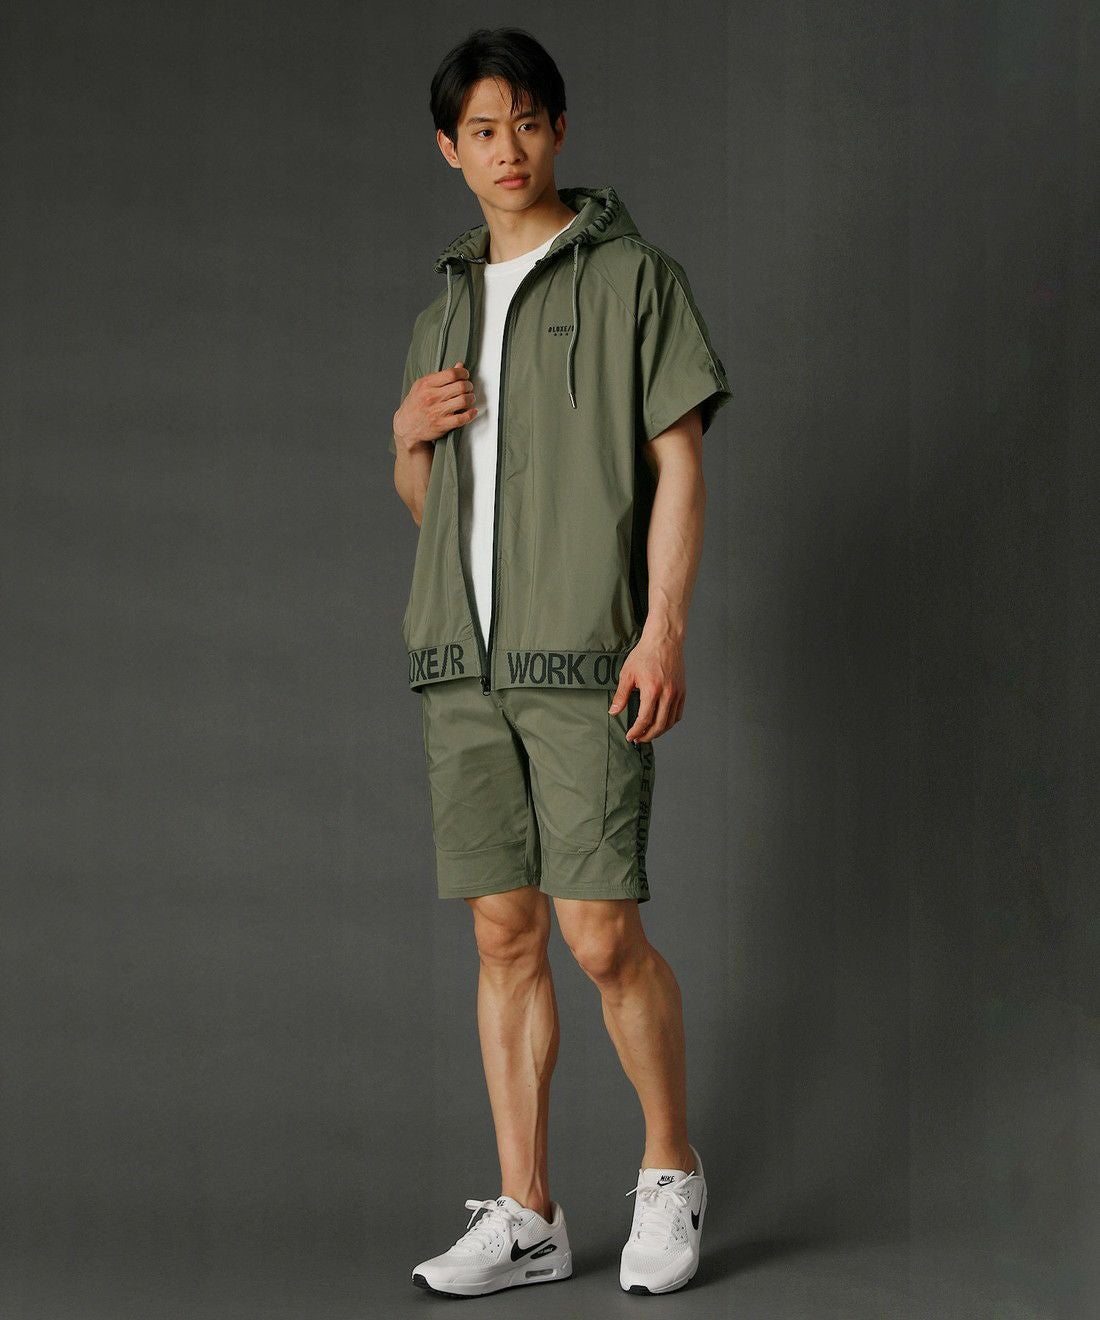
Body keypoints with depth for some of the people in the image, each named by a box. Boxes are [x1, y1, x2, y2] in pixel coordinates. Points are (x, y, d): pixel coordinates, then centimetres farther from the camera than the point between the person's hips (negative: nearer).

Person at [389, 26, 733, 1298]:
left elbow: (679, 460, -4)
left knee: (601, 932, -9)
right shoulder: (445, 310, 19)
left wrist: (664, 629, -14)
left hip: (586, 653, -5)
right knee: (504, 933, 4)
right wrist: (408, 434, 3)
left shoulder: (631, 273, 2)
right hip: (465, 654, 5)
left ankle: (671, 1173, 12)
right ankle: (525, 1218, 10)